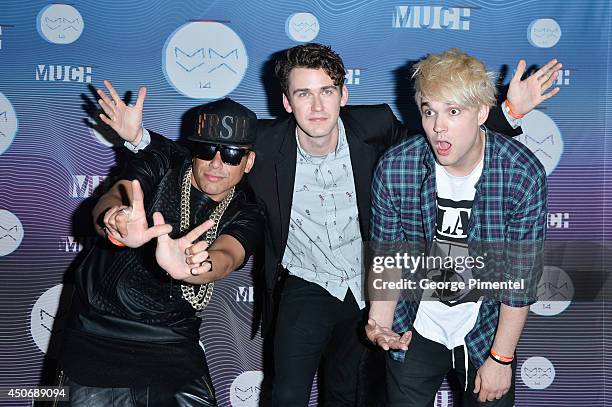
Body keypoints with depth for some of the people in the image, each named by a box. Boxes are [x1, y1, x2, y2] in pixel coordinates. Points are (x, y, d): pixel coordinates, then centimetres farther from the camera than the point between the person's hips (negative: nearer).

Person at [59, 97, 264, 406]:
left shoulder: (246, 215, -3)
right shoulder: (158, 167, -5)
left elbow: (226, 257, -25)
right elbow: (107, 203, -24)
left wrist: (188, 267, -49)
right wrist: (116, 221, -50)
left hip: (172, 342, 1)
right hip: (99, 331, -1)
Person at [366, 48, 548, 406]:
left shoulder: (524, 174, -20)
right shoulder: (394, 169, -17)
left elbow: (521, 275, -13)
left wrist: (501, 359, -10)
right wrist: (380, 321, -21)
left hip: (487, 332, 0)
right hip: (414, 332, 1)